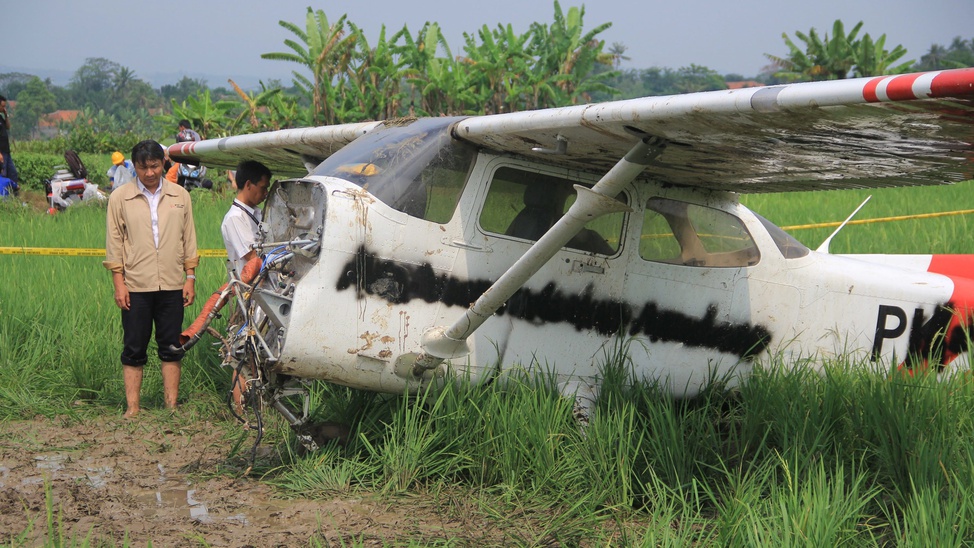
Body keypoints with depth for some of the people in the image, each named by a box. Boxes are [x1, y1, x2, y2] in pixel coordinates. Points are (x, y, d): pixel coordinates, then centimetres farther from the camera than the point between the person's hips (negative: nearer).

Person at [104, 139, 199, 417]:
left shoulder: (180, 196, 7)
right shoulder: (120, 198, 2)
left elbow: (189, 239, 11)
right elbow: (114, 241, 2)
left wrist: (190, 278, 5)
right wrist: (118, 283, -3)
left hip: (172, 285, 2)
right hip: (135, 286, -2)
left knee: (171, 348, 6)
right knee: (134, 349, 2)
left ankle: (172, 407, 13)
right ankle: (132, 408, 9)